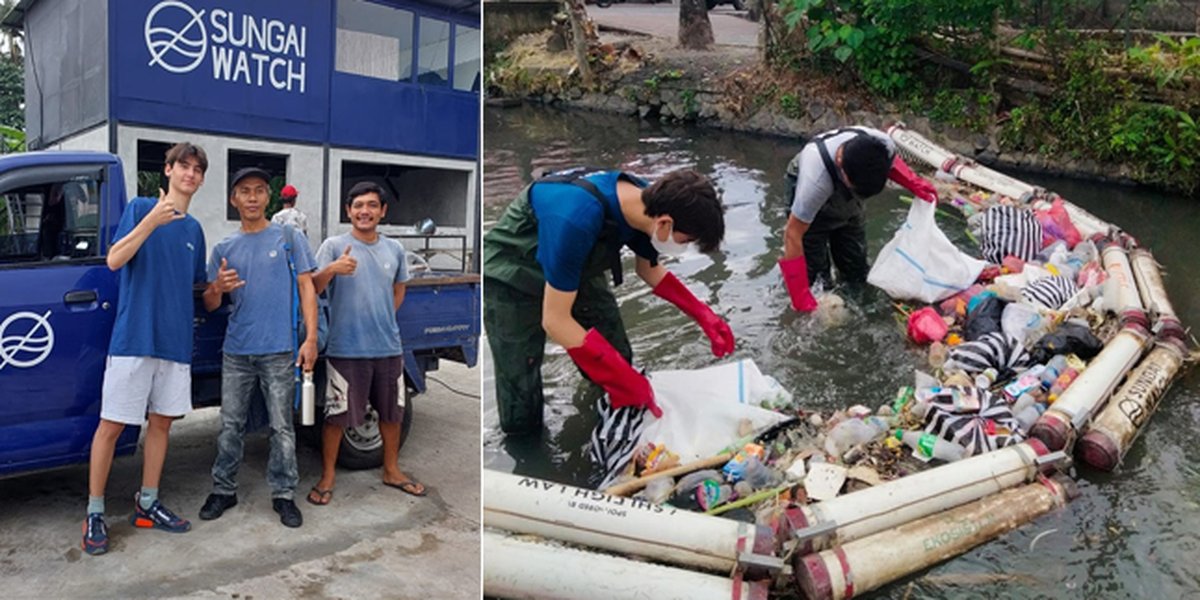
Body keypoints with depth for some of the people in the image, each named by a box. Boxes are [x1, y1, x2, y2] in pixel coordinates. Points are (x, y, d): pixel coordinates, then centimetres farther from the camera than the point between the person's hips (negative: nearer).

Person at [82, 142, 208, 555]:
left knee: (161, 421, 10)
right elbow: (114, 260, -13)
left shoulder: (194, 230, 15)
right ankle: (94, 514, 9)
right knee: (111, 425, -1)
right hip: (133, 337, -5)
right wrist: (152, 220, -24)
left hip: (176, 341, 5)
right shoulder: (140, 208, 0)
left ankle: (147, 504, 21)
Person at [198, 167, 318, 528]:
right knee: (231, 425, 10)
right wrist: (217, 288, -14)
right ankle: (224, 490, 24)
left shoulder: (289, 238, 3)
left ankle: (283, 494, 13)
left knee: (282, 426, 3)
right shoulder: (224, 248, 11)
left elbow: (306, 288, -1)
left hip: (279, 350, -3)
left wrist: (311, 338, -10)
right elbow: (210, 305, 12)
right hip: (236, 350, 3)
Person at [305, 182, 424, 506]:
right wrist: (331, 269, -36)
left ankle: (391, 470, 33)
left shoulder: (394, 249, 7)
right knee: (337, 415, 4)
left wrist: (384, 319, 10)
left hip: (388, 347, 5)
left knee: (392, 412, 15)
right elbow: (313, 288, -17)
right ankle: (327, 477, 21)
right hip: (346, 349, -4)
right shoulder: (334, 246, -6)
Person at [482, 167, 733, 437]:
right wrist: (625, 381, -31)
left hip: (575, 269, 6)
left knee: (617, 365, 3)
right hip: (511, 279, -6)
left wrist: (703, 315, -8)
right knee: (521, 419, -7)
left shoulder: (648, 202, -17)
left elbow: (649, 270, 4)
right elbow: (555, 320, -33)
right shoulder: (577, 219, -42)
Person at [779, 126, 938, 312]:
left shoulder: (883, 144, -32)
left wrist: (915, 183, -19)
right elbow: (792, 234, -36)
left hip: (849, 206, 4)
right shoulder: (816, 178, -46)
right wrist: (801, 301, -36)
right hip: (812, 206, -4)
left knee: (856, 275, 6)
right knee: (809, 270, -12)